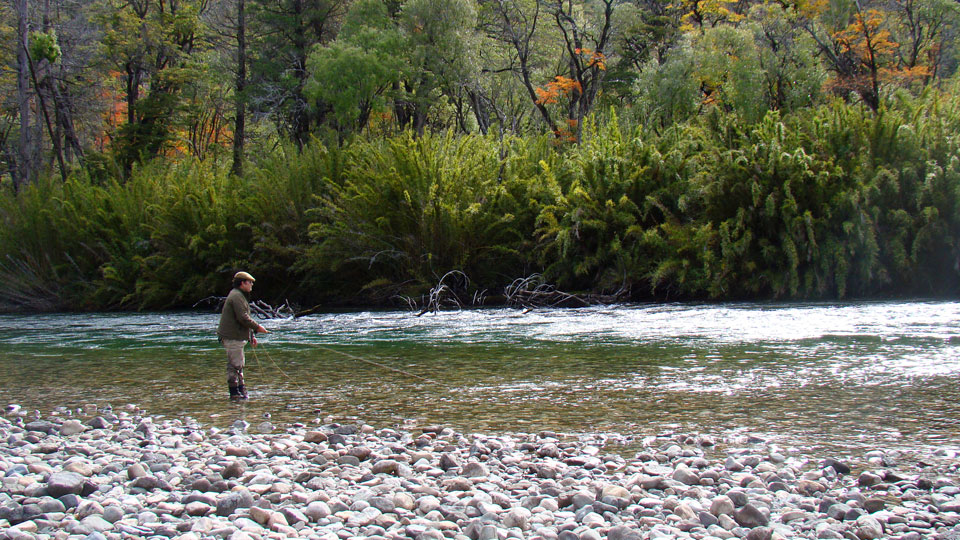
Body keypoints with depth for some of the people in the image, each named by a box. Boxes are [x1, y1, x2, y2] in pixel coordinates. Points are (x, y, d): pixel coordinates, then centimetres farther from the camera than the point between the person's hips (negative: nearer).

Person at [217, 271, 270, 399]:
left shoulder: (240, 296, 21)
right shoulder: (237, 296, -15)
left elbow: (244, 318, 25)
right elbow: (243, 318, -23)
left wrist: (252, 335, 22)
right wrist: (257, 327, -14)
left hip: (236, 336, 11)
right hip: (233, 337, -11)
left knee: (239, 365, 16)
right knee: (234, 365, -8)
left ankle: (241, 390, 22)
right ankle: (234, 393, -5)